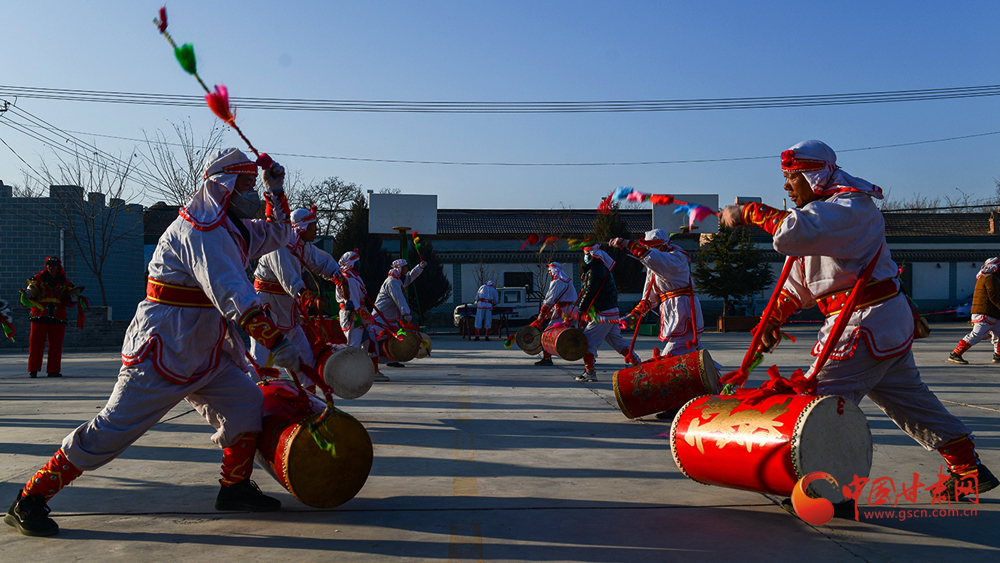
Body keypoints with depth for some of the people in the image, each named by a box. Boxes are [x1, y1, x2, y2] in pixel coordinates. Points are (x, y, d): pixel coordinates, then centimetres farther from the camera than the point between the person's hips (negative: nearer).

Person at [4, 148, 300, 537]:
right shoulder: (200, 230, -20)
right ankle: (28, 502, 4)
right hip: (162, 353, -10)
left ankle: (235, 488, 18)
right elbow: (231, 295, -31)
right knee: (114, 429, -8)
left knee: (247, 403, 5)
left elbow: (275, 234, 28)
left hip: (205, 354, 10)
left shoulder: (234, 228, 11)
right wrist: (277, 345, -34)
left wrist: (274, 188, 12)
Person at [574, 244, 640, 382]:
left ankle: (590, 372, -6)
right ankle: (637, 364, 15)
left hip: (602, 314, -10)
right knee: (617, 340, 15)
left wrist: (580, 310, -7)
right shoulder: (603, 269, 18)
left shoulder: (595, 270, -14)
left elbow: (590, 293, -17)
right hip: (612, 312, 10)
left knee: (587, 340, -5)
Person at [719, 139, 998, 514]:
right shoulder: (825, 213, 18)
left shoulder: (851, 206, -15)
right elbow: (800, 281, 19)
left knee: (821, 398, -10)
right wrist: (775, 316, 8)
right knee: (907, 397, 19)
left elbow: (798, 233, -38)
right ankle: (969, 471, 30)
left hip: (866, 321, -11)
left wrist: (750, 213, -29)